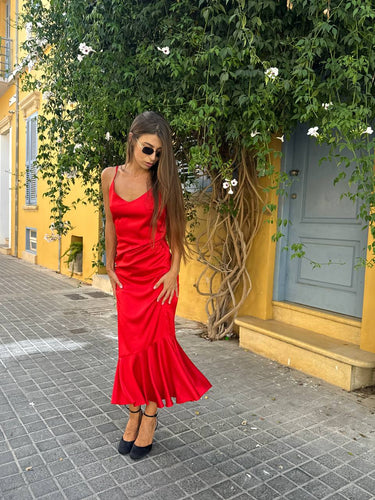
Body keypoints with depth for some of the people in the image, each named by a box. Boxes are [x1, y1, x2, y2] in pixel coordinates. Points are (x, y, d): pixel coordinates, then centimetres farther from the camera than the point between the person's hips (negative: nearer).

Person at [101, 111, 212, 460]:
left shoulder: (162, 182, -5)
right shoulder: (110, 177, 4)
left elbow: (175, 229, -2)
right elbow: (111, 224, 11)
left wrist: (173, 271, -9)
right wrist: (109, 267, 10)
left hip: (157, 273, -3)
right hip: (126, 275, 3)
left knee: (154, 342, 3)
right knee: (130, 343, 9)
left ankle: (150, 415, 21)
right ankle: (134, 413, 26)